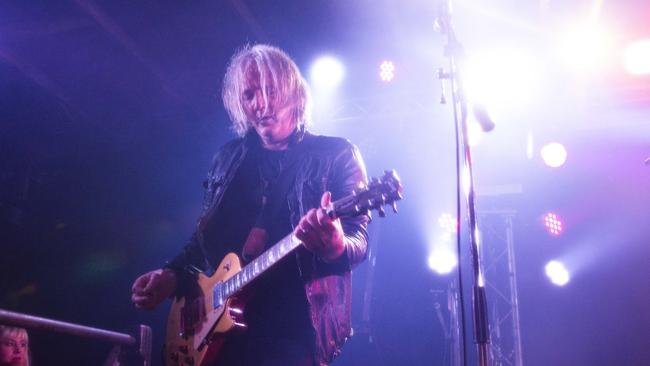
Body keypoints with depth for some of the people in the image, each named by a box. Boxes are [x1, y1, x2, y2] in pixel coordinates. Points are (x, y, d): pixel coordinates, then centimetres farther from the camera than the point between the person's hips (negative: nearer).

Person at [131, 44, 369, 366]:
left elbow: (359, 239, -9)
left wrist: (335, 246, -30)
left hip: (295, 332, -4)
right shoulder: (228, 158, 13)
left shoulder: (336, 154, -1)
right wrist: (173, 275, 2)